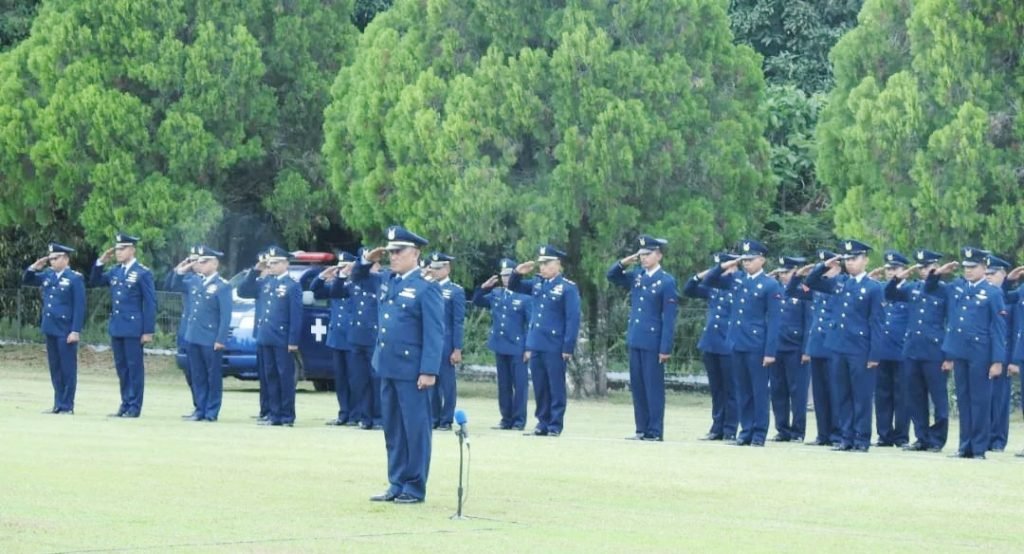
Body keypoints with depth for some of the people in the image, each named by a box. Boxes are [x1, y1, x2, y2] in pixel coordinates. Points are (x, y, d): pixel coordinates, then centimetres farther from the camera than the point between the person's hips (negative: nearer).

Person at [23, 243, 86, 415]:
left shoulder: (75, 278, -9)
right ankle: (58, 404, 16)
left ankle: (67, 406, 2)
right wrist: (34, 267, 2)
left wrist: (76, 331, -17)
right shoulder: (47, 275, 11)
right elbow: (26, 280, 22)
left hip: (66, 331, -7)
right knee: (54, 368, 10)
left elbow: (79, 307, -12)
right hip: (50, 329, 7)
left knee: (67, 368, -1)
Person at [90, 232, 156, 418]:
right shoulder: (115, 272, 12)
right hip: (116, 327, 7)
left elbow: (150, 303, -9)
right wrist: (100, 262, 5)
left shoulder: (143, 273, -7)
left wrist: (148, 331, -13)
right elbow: (94, 282, 20)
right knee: (121, 367, 10)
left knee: (134, 367, -2)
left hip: (133, 329, -7)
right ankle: (125, 404, 17)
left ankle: (134, 407, 1)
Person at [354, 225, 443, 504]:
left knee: (415, 428, -1)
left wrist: (429, 371, -20)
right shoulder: (386, 281, 12)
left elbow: (434, 334, -14)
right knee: (392, 429, 12)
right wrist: (367, 260, 8)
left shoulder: (426, 289, -11)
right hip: (387, 367, 8)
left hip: (411, 371, -8)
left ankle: (415, 488, 3)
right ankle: (396, 484, 18)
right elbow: (358, 278, 30)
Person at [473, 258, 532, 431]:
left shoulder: (525, 297, -8)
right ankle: (506, 419, 17)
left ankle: (519, 421, 3)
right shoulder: (496, 294, 8)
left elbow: (531, 324, -7)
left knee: (519, 384, -1)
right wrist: (484, 287, 0)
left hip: (517, 348, -6)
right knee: (503, 384, 10)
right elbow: (477, 301, 19)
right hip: (500, 346, 6)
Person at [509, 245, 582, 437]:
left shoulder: (568, 288, -8)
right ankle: (543, 424, 16)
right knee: (539, 388, 10)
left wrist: (568, 348, -16)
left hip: (555, 348, -6)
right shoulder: (537, 284, 11)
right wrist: (518, 273, 3)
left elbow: (573, 319, -12)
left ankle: (555, 426, 4)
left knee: (556, 388, 0)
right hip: (536, 345, 6)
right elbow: (514, 287, 25)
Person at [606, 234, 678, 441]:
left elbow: (669, 318, -11)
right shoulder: (637, 276, 10)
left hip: (653, 343, -7)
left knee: (653, 387, -3)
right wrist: (624, 263, 3)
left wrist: (665, 348, -15)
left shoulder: (667, 281, -9)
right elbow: (612, 276, 23)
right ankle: (641, 430, 14)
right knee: (637, 386, 9)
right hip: (635, 340, 7)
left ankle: (655, 432, 1)